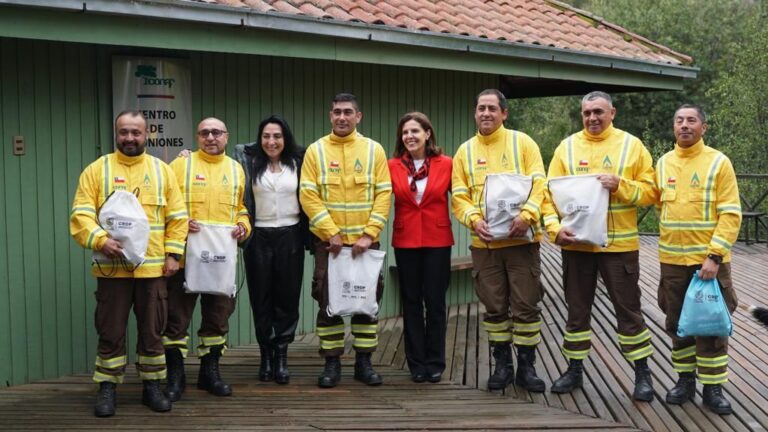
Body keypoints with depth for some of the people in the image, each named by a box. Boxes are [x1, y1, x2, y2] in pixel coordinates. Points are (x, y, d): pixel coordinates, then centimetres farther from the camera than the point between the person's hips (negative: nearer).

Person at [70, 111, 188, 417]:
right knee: (110, 332, 5)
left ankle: (152, 386, 20)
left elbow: (177, 216, 8)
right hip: (112, 267, -1)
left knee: (152, 331, 8)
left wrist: (172, 254, 0)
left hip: (153, 267, 2)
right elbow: (81, 214, -5)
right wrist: (100, 240, -21)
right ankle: (107, 388, 16)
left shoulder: (162, 170, 9)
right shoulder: (97, 169, 3)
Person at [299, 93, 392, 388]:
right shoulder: (316, 150, 1)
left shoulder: (374, 150, 3)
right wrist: (331, 233, -13)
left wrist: (369, 234, -12)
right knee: (328, 302, 3)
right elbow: (308, 196, -5)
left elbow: (383, 195, -1)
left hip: (365, 241, 1)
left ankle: (364, 361, 17)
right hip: (328, 241, -1)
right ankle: (332, 363, 13)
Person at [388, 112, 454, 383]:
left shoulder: (445, 164, -3)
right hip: (405, 241, 1)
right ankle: (416, 363, 18)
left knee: (435, 302, 5)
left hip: (437, 241, -1)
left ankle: (435, 363, 16)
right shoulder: (393, 166, -1)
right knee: (411, 302, 8)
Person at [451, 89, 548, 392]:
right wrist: (474, 220, -15)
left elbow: (538, 184, -6)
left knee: (526, 305, 2)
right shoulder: (465, 151, 9)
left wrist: (526, 216, -22)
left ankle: (526, 366, 14)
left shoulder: (522, 142, 2)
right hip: (484, 242, 2)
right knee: (494, 307, 9)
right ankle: (502, 363, 22)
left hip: (521, 239, -2)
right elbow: (459, 196, 4)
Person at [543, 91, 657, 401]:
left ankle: (642, 372, 17)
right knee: (577, 309, 12)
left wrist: (620, 185, -18)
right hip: (576, 243, 2)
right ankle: (574, 369, 24)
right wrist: (555, 228, -14)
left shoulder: (632, 145, 1)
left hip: (619, 244, -2)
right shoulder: (567, 147, 4)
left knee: (628, 309, 5)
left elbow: (650, 192, -1)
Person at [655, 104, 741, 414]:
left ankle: (712, 388, 11)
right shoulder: (663, 163, 7)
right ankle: (685, 379, 25)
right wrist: (670, 238, 9)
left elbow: (731, 214, -11)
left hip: (708, 259, -4)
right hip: (672, 260, 4)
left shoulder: (718, 162, -6)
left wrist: (714, 255, -18)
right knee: (677, 324, 12)